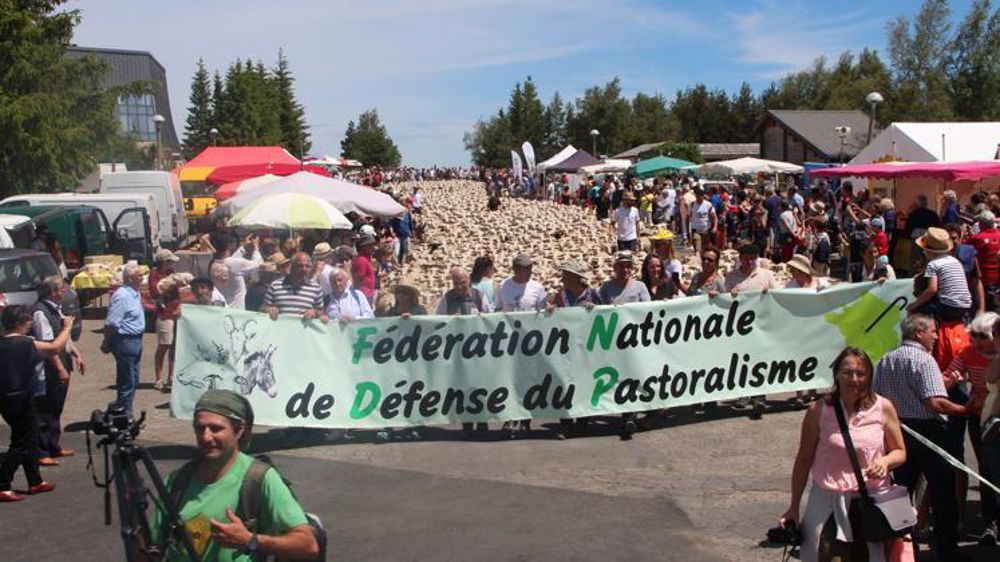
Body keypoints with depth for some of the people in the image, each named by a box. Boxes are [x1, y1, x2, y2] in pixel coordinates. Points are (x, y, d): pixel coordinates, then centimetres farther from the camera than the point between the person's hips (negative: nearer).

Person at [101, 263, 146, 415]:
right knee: (127, 382, -2)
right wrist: (106, 343, -14)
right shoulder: (122, 296, -20)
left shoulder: (135, 293, 11)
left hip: (136, 340, 10)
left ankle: (126, 413, 26)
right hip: (125, 341, -10)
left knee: (134, 381, 16)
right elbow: (111, 323, -21)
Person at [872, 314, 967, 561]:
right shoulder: (924, 359, -15)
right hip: (928, 431, -7)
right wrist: (965, 409, -11)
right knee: (943, 494, 5)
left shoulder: (885, 360, 8)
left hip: (898, 430, 7)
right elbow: (935, 403, -23)